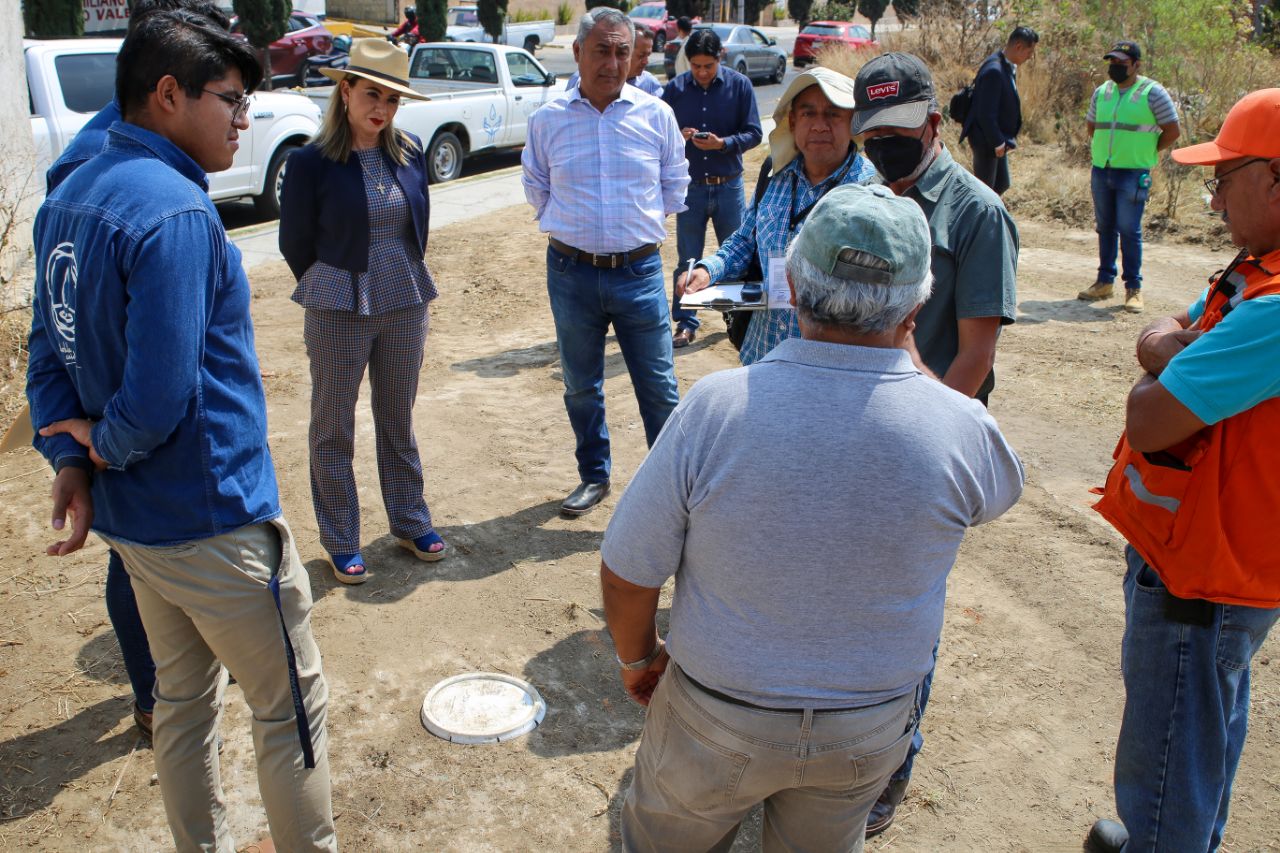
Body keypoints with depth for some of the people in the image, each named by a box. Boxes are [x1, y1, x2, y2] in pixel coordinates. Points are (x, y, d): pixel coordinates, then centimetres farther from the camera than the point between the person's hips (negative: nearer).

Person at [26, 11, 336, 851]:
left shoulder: (69, 197, 7)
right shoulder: (175, 213, -22)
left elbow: (49, 351, 9)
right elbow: (161, 396, -26)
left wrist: (71, 457, -1)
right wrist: (105, 446, -8)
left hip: (134, 515, 9)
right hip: (212, 518, -9)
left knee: (185, 695, 22)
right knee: (293, 706, 8)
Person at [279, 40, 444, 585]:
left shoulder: (410, 154, 1)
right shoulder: (312, 162, -11)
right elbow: (295, 244, -2)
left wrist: (404, 283, 14)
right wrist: (331, 292, 9)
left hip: (406, 306, 4)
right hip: (339, 313, -3)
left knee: (398, 421, 17)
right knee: (333, 431, 9)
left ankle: (410, 523, 31)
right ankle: (341, 543, 22)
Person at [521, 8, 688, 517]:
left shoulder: (656, 115, -2)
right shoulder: (547, 120, -1)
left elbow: (675, 184, 12)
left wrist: (643, 223, 11)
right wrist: (567, 226, 12)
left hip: (639, 270, -1)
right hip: (571, 273, 1)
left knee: (659, 388, 3)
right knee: (580, 386, 14)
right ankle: (594, 477, 31)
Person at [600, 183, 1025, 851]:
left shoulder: (714, 407, -26)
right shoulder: (960, 428, -21)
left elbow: (627, 571, -17)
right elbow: (998, 489, 6)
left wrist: (637, 657, 4)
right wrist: (906, 365, 8)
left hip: (718, 718, -2)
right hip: (869, 733, 2)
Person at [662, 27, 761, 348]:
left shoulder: (739, 85, -2)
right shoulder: (675, 89, -1)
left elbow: (753, 133, -4)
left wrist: (723, 143, -21)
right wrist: (677, 137, -19)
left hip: (728, 186, 0)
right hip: (690, 187, 0)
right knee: (687, 259, 4)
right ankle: (686, 323, 14)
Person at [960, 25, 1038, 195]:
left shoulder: (1008, 66, 5)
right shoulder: (994, 71, -25)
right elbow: (986, 114, -26)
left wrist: (1002, 140, 10)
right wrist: (998, 143, -18)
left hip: (998, 139, 10)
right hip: (986, 141, -10)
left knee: (1002, 184, 17)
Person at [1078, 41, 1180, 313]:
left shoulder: (1152, 92, -5)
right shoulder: (1101, 92, 10)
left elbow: (1173, 131, -3)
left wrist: (1146, 152, -1)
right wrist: (1105, 150, 14)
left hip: (1133, 173, -5)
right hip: (1100, 170, 5)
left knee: (1129, 230, -7)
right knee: (1105, 228, 11)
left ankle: (1133, 288, 1)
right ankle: (1105, 281, 20)